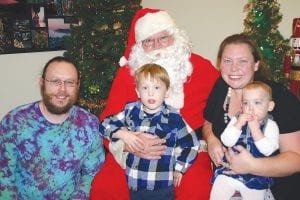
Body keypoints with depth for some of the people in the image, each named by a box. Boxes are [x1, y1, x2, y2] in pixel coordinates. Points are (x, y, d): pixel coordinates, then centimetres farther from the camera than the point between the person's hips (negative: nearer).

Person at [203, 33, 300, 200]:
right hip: (227, 182, 4)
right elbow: (208, 123, 14)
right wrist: (210, 139, -8)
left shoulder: (280, 98, -18)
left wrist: (252, 166, -33)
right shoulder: (220, 87, -2)